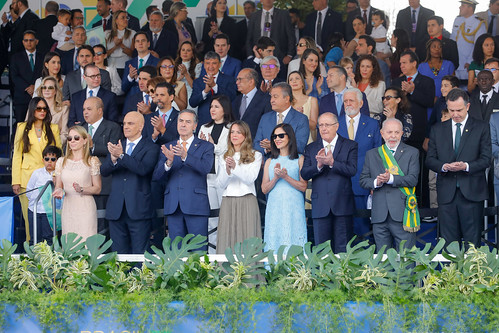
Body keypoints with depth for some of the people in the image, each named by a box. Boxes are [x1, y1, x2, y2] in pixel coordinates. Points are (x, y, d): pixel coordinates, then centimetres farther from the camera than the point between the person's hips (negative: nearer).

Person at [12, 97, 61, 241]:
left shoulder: (53, 128, 12)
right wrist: (16, 181, -2)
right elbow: (17, 155, 7)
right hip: (28, 179, -1)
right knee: (30, 217, -3)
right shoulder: (23, 128, 9)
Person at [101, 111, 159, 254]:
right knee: (119, 254, 8)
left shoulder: (151, 148, 0)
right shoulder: (116, 146, 14)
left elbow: (143, 169, -18)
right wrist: (113, 159, -19)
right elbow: (104, 171, 2)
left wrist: (121, 155, -28)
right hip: (116, 210, 4)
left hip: (138, 209, -4)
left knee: (139, 254, -2)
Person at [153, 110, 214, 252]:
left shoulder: (205, 146, 6)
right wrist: (169, 162, -15)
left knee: (199, 249, -5)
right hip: (173, 206, 3)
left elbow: (206, 168, -14)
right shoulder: (168, 148, 15)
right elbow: (157, 176, 5)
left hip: (196, 205, -3)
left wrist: (185, 156, -28)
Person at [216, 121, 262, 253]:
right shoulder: (223, 158, 15)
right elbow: (220, 184, 6)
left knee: (247, 238, -7)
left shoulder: (255, 156, 8)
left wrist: (235, 167, -19)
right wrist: (227, 171, -13)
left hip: (247, 202, -2)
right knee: (227, 238, -4)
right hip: (228, 202, 2)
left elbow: (250, 179, -5)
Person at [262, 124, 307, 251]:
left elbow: (303, 187, -2)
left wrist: (286, 177, -13)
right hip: (274, 210, 3)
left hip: (293, 209, -3)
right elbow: (264, 189, 9)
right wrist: (276, 178, -8)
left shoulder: (300, 160, 5)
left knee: (293, 244, -6)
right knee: (274, 241, 0)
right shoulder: (270, 162, 14)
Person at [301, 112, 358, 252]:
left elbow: (352, 170, -9)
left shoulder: (350, 146, 5)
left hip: (342, 204, -2)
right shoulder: (311, 148, 12)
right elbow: (304, 174, 2)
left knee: (343, 248, 0)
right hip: (320, 206, 2)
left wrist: (332, 163, -21)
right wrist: (319, 165, -16)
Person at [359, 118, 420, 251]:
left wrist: (391, 179, -19)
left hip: (402, 215, -3)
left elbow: (413, 179, -6)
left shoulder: (412, 153, 7)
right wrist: (376, 182, -10)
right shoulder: (371, 154, 15)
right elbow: (363, 180, 11)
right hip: (379, 215, 3)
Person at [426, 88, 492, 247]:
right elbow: (430, 159, 10)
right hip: (446, 192, 2)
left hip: (471, 192, -2)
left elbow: (486, 159, -1)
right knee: (448, 241, 3)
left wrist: (466, 166, -18)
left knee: (473, 240, -1)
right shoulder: (437, 129, 13)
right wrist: (443, 166, -12)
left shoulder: (482, 128, 5)